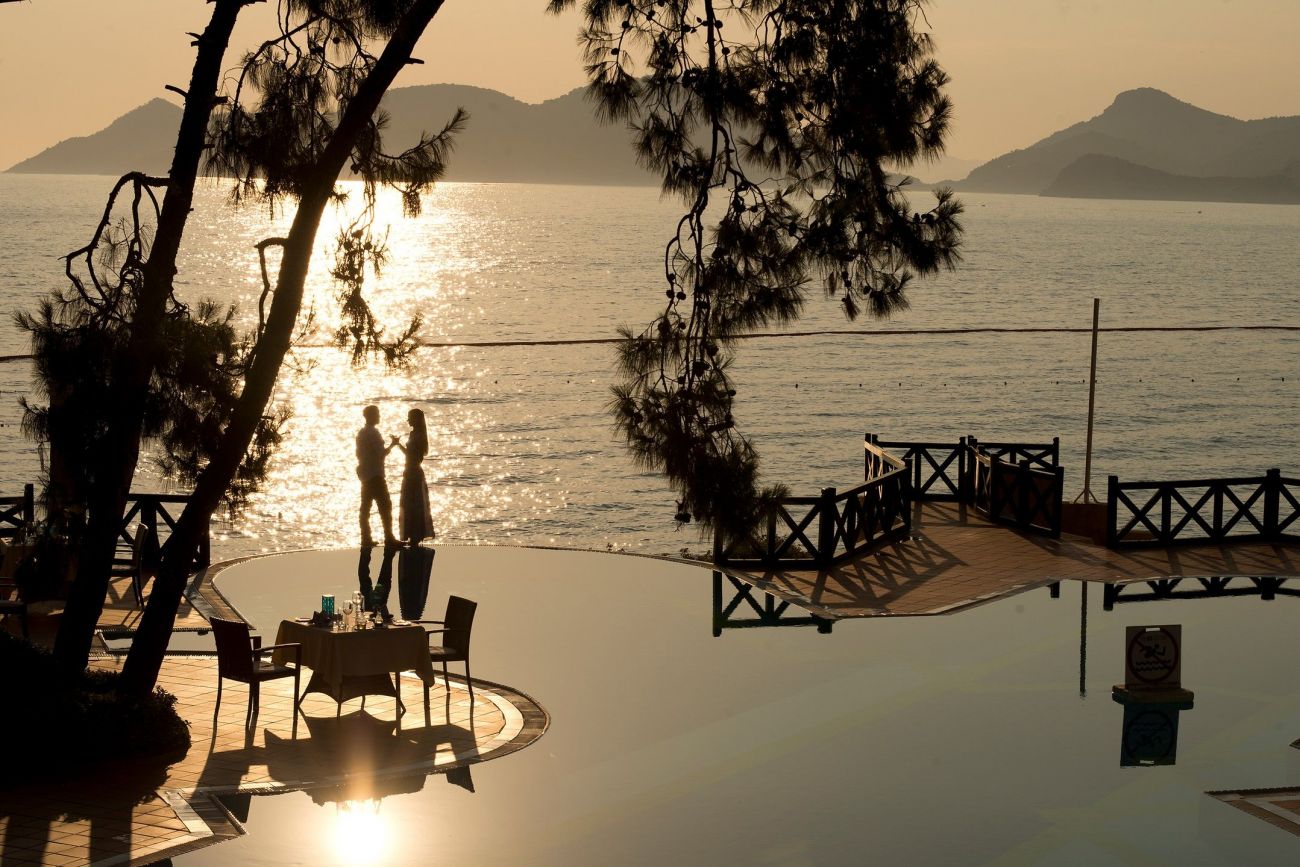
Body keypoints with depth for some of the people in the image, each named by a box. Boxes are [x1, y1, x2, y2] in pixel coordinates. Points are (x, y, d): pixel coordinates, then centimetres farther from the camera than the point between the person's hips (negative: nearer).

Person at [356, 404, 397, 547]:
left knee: (365, 507, 8)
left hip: (365, 475, 9)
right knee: (385, 506, -8)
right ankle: (389, 537, -13)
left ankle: (366, 537, 7)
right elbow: (381, 453, -18)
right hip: (375, 474, -9)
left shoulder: (361, 433, 13)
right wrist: (392, 446, -3)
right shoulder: (373, 432, -14)